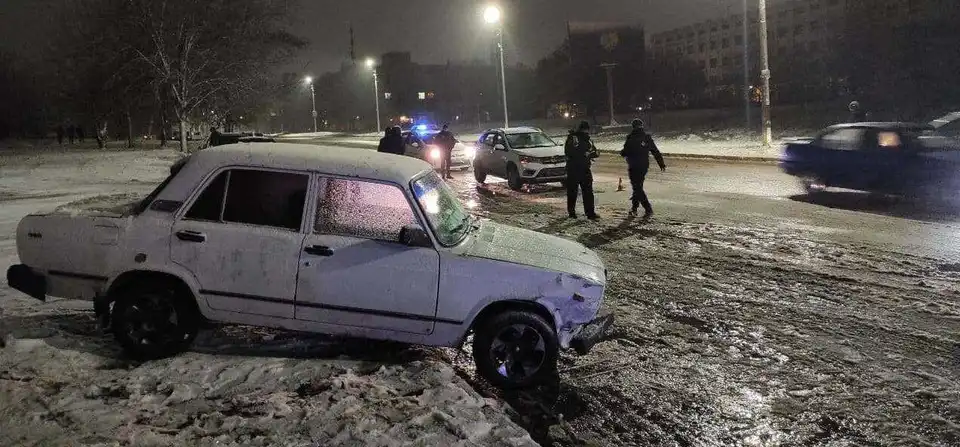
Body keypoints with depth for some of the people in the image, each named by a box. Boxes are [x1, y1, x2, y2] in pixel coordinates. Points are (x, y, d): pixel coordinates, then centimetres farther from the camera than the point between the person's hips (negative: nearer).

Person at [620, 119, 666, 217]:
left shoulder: (631, 138, -14)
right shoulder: (647, 137, 3)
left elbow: (624, 153, -11)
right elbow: (656, 152, 7)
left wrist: (622, 153, 13)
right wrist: (662, 164, 13)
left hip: (634, 167, -6)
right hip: (644, 166, 6)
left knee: (637, 188, -3)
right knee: (638, 186, 19)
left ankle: (648, 209, -12)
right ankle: (634, 207, 28)